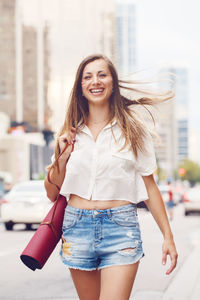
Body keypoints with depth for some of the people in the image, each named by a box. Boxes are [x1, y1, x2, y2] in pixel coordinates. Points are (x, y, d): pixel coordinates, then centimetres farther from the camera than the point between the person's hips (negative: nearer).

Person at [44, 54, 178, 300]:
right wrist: (61, 157, -4)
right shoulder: (71, 133, 9)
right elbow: (52, 194, 11)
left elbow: (149, 187, 6)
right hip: (77, 228, 3)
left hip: (121, 228, -3)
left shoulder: (133, 130, 3)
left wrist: (167, 236, 3)